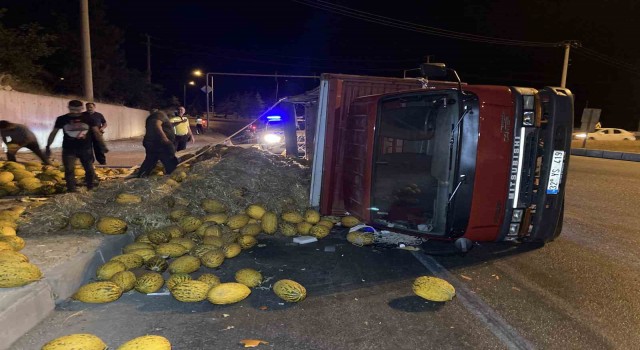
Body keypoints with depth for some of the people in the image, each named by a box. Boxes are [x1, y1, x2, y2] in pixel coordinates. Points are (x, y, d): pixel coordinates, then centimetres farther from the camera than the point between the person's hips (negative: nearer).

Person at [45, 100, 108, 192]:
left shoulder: (88, 118, -3)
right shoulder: (62, 119, -1)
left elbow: (97, 132, 3)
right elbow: (53, 133, 7)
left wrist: (102, 145, 1)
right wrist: (48, 146, 7)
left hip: (86, 149, 0)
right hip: (68, 149, 0)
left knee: (89, 170, 7)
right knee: (69, 170, -6)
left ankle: (91, 189, 25)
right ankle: (71, 191, 1)